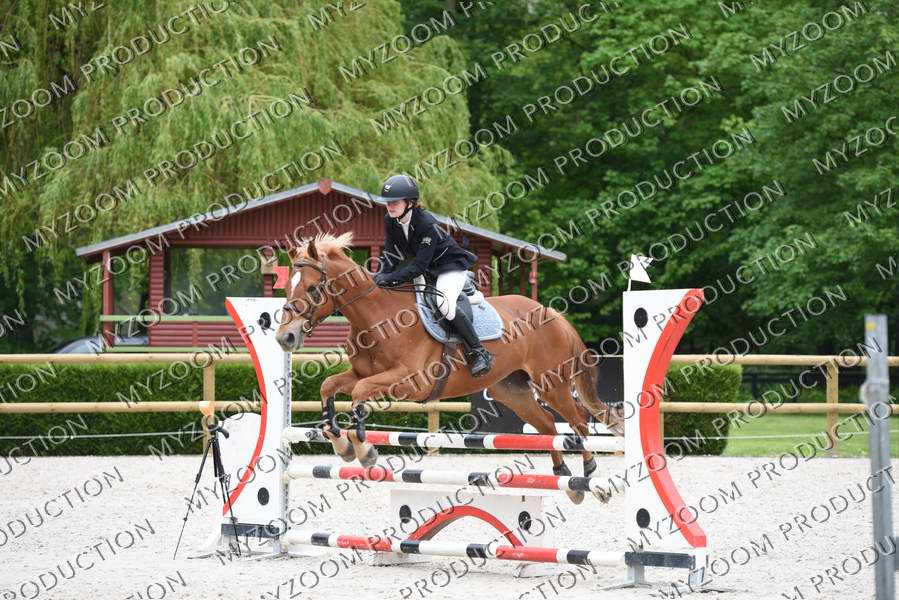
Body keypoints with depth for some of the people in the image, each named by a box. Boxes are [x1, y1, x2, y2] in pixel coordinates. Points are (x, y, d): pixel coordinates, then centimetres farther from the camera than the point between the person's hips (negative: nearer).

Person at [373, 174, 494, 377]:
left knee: (444, 304, -32)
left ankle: (479, 353, -22)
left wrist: (391, 278, -39)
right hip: (426, 270, 9)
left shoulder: (427, 225, -32)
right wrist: (382, 276, -22)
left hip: (451, 265, -9)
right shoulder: (390, 222, -10)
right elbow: (391, 254, -4)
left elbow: (419, 266, -33)